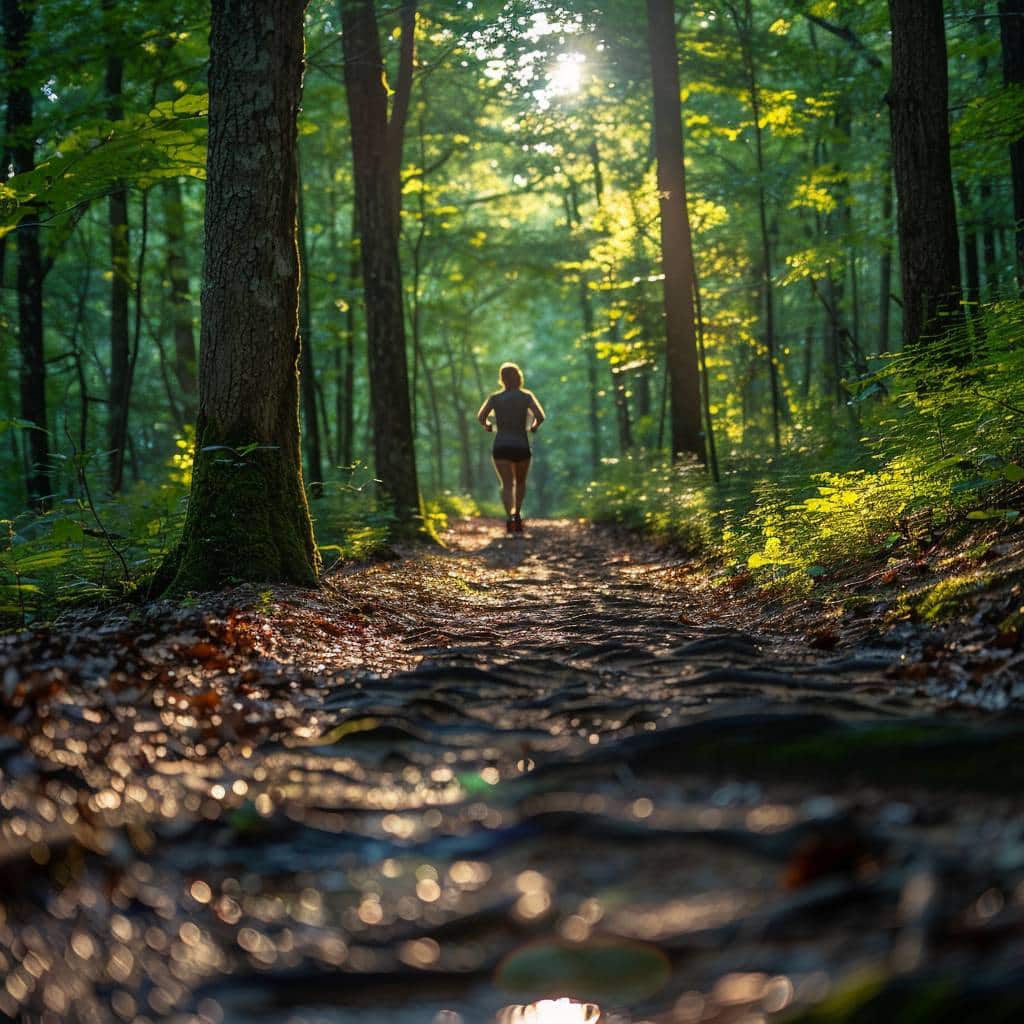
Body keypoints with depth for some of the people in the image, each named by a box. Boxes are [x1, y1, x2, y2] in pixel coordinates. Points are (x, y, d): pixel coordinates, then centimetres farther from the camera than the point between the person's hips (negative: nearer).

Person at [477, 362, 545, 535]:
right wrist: (534, 426, 10)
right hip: (521, 447, 0)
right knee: (520, 482, 25)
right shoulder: (526, 396, 0)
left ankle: (510, 517, -31)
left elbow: (481, 417, -7)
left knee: (507, 485, -7)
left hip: (501, 447, 0)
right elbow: (540, 417, -12)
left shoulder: (495, 397, 2)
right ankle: (517, 515, 14)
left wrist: (487, 425, 15)